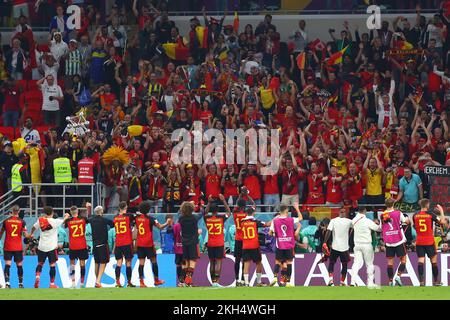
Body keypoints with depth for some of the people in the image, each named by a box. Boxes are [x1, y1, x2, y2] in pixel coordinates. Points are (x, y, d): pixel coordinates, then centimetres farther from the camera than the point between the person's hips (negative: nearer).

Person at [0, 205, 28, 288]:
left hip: (7, 247, 0)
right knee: (19, 265, 10)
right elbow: (25, 235, -6)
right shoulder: (22, 222, -3)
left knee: (7, 265, -3)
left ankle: (7, 283, -17)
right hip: (18, 247, 0)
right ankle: (21, 283, 16)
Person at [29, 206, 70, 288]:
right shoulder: (54, 221, -11)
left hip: (42, 246, 4)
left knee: (40, 263, 15)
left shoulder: (40, 220, 2)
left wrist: (31, 234, 39)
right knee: (52, 265, 1)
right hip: (52, 247, -4)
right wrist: (66, 216, 25)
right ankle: (52, 283, 2)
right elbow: (63, 221, 2)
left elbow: (34, 227, 18)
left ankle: (37, 277, -9)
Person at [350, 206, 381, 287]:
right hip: (366, 244, -4)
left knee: (357, 263, 2)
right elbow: (378, 229, -6)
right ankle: (370, 282, 9)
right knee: (369, 264, 7)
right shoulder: (368, 221, -13)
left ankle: (353, 281, -12)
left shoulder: (354, 220, 1)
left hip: (357, 244, 4)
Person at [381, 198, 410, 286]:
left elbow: (381, 228, 12)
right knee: (403, 260, 7)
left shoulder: (382, 215, 2)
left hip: (388, 242, 3)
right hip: (399, 241, -3)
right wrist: (407, 218, 29)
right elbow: (407, 221, 7)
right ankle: (398, 275, -11)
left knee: (390, 261, 8)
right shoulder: (398, 213, -7)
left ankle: (391, 280, 4)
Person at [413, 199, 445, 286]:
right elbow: (442, 221, -11)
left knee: (420, 261, -1)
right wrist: (441, 211, 1)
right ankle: (435, 281, 15)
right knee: (434, 261, 10)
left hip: (419, 242, 2)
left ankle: (421, 281, -14)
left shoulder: (415, 216, 3)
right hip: (429, 242, -2)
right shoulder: (430, 214, -9)